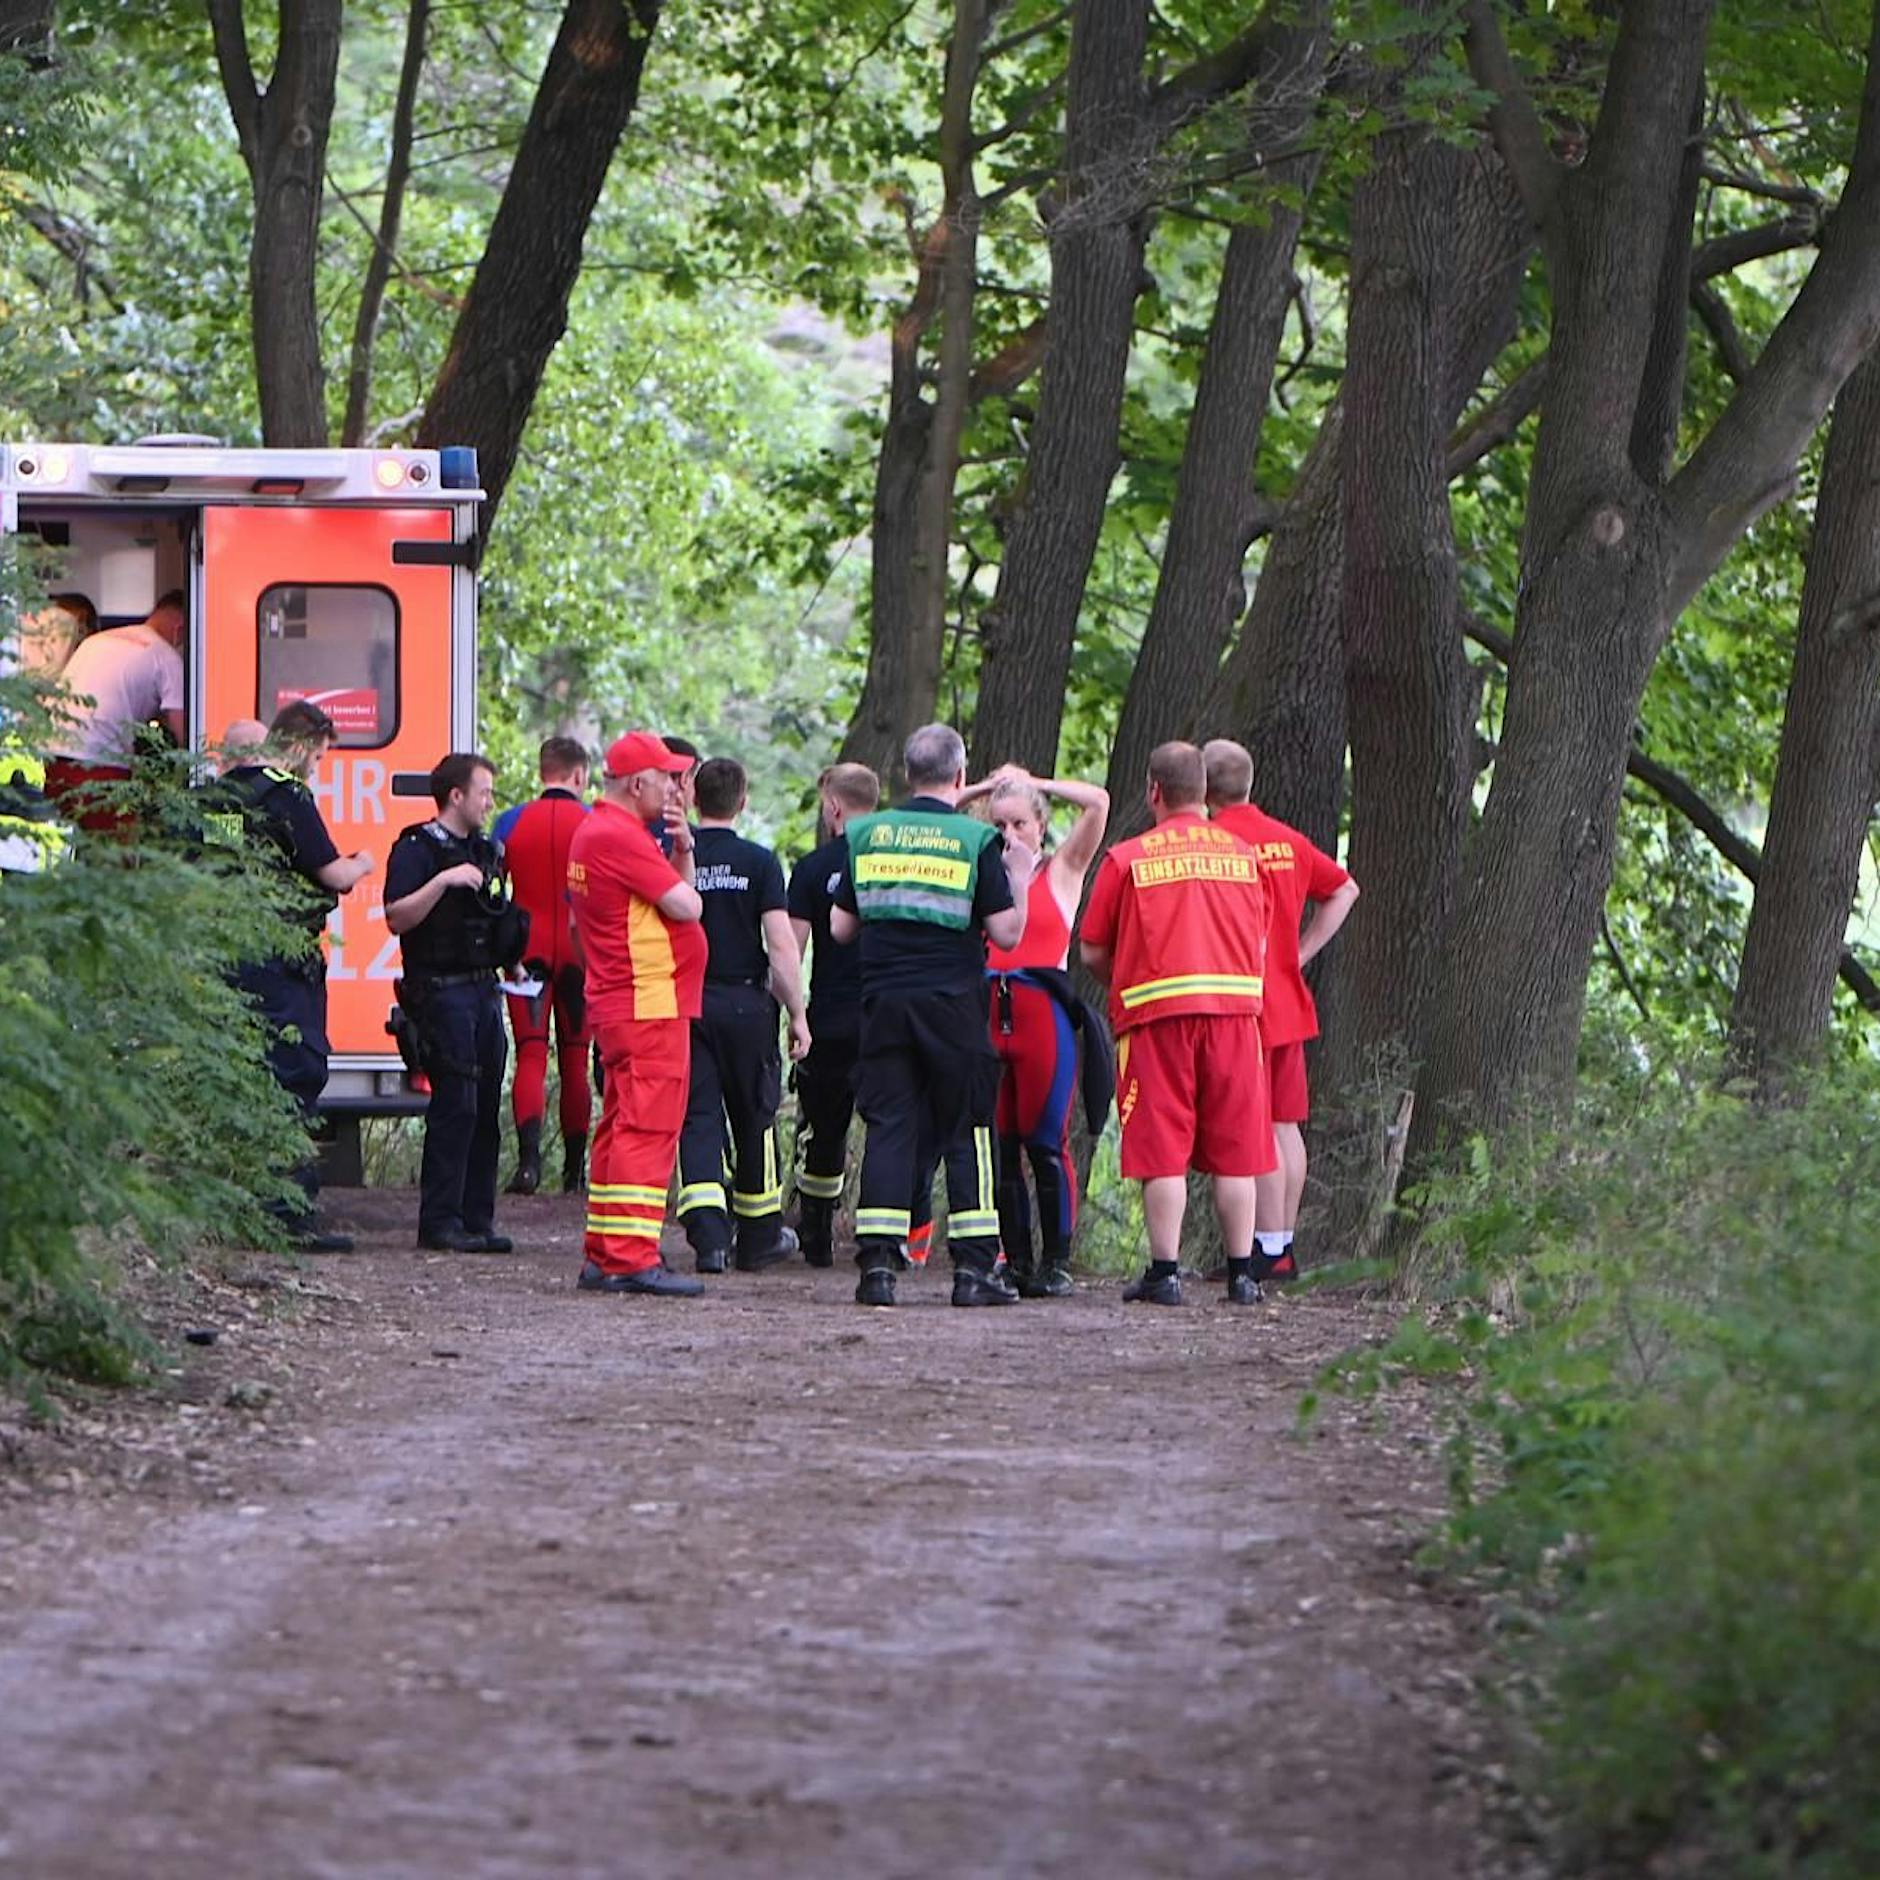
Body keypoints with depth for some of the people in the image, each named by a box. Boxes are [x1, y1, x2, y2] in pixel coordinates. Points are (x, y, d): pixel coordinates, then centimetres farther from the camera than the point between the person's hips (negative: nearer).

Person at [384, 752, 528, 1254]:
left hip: (484, 988, 8)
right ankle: (439, 1222, -9)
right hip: (441, 990, -8)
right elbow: (397, 918, -18)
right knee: (455, 1104, -12)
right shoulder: (417, 849, -7)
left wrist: (510, 954, 18)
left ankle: (476, 1221, 10)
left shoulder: (485, 852, 19)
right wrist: (443, 881, -25)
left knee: (485, 1108, 7)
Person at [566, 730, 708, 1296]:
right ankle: (632, 1258, -16)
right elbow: (687, 906, -17)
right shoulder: (620, 836, -15)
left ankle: (602, 1257, 17)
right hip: (649, 1003, -11)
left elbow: (677, 892, 20)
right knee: (649, 1128, -12)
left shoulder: (596, 830, 19)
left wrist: (682, 850, 4)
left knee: (622, 1129, 14)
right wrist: (679, 874, 4)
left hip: (616, 1005, 11)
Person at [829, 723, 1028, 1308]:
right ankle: (974, 1267, 0)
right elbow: (1007, 933, -5)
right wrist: (1019, 881, 12)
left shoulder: (866, 834, 6)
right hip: (953, 1006, -3)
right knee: (968, 1132, 4)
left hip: (883, 1001, 3)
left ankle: (877, 1263, -5)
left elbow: (840, 927, 10)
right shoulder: (976, 839, -4)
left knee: (889, 1127, 4)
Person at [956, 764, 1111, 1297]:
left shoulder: (1062, 870, 6)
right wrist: (981, 789, 10)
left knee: (1046, 1142, -5)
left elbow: (1098, 803, -5)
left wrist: (1034, 783, 4)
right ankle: (1016, 1261, 10)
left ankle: (1056, 1262, 0)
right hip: (988, 1011, 4)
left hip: (1043, 1012, -4)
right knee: (999, 1144, 4)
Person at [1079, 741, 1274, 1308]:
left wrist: (1125, 985, 21)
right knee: (1234, 1149, 7)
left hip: (1157, 1011, -3)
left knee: (1163, 1152, -1)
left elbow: (1091, 951, 4)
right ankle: (1241, 1273, 7)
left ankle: (1164, 1273, -4)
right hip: (1234, 1005, 3)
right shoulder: (1242, 854, 10)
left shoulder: (1127, 859, 0)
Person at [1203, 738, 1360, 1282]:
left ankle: (1269, 1251, -9)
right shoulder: (1288, 841, 11)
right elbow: (1344, 890, 23)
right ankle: (1285, 1243, 16)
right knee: (1286, 1124, 12)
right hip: (1290, 1002, 8)